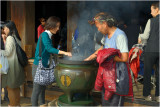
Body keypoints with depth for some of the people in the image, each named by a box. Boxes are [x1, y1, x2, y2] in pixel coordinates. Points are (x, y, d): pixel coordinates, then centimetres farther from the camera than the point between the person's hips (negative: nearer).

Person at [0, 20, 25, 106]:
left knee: (10, 87, 3)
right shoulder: (15, 37, 11)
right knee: (16, 86, 18)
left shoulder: (10, 38, -15)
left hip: (11, 66, -9)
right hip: (16, 65, 9)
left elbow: (7, 52, -17)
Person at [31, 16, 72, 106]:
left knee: (43, 88, 18)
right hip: (39, 66, -9)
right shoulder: (44, 35, -15)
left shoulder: (49, 36, 11)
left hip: (45, 66, 9)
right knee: (36, 90, -1)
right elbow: (49, 48, -27)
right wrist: (64, 53, -30)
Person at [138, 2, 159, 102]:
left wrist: (140, 37, 16)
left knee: (147, 72, 7)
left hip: (151, 50, -3)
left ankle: (147, 94, 11)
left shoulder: (151, 21, -8)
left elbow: (146, 36, -6)